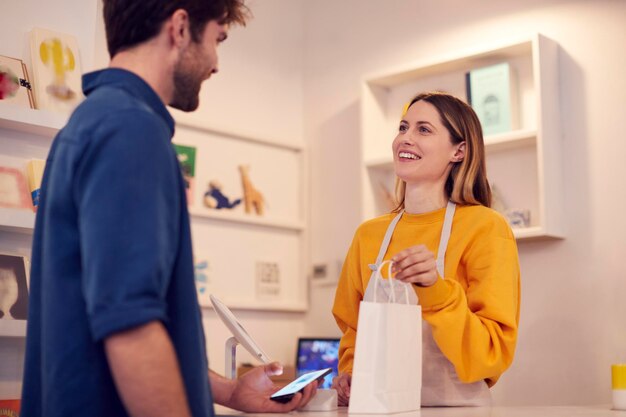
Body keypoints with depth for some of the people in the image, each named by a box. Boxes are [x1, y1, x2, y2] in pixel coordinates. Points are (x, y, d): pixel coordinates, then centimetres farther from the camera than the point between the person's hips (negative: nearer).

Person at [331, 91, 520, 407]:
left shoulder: (485, 228, -4)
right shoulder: (368, 235, 9)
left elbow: (494, 354, -8)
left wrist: (436, 292, -20)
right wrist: (350, 375, 1)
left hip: (455, 406, -3)